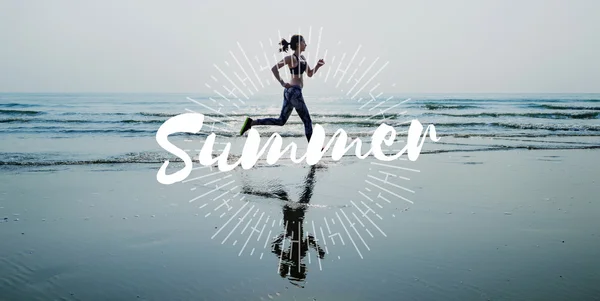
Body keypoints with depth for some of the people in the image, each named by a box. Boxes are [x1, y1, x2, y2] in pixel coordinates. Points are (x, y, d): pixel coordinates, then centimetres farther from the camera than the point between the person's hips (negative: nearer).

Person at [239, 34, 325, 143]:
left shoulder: (302, 57, 16)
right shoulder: (291, 58, -11)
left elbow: (310, 74, 22)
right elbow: (274, 68, -18)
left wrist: (318, 66, 5)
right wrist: (282, 83, -19)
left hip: (290, 92, 10)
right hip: (294, 91, -10)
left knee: (281, 121, 12)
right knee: (307, 121, 0)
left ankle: (251, 122, 9)